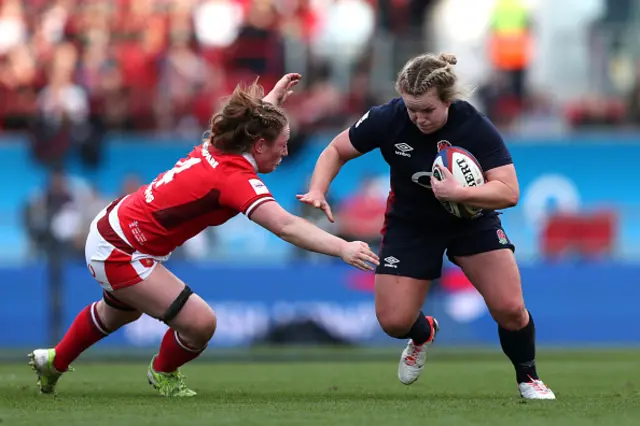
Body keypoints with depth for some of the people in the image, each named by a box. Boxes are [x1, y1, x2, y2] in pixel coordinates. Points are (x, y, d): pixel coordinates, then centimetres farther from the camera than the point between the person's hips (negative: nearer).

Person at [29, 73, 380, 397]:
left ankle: (54, 362, 60)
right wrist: (343, 249, -50)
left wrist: (273, 98, 37)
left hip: (111, 228, 10)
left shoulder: (215, 149, -4)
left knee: (120, 313, 37)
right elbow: (286, 227, -43)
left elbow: (251, 120, 23)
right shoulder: (236, 178, -29)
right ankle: (163, 373, 18)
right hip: (120, 253, -10)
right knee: (200, 323, -15)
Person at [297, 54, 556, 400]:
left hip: (472, 219, -1)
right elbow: (336, 150, -8)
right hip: (411, 224, 1)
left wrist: (458, 193, -45)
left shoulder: (474, 127, -27)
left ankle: (528, 378, 15)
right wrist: (317, 191, -25)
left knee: (509, 309, -15)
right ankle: (423, 335, 34)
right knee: (393, 321, -7)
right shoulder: (389, 118, -23)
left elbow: (509, 192, -31)